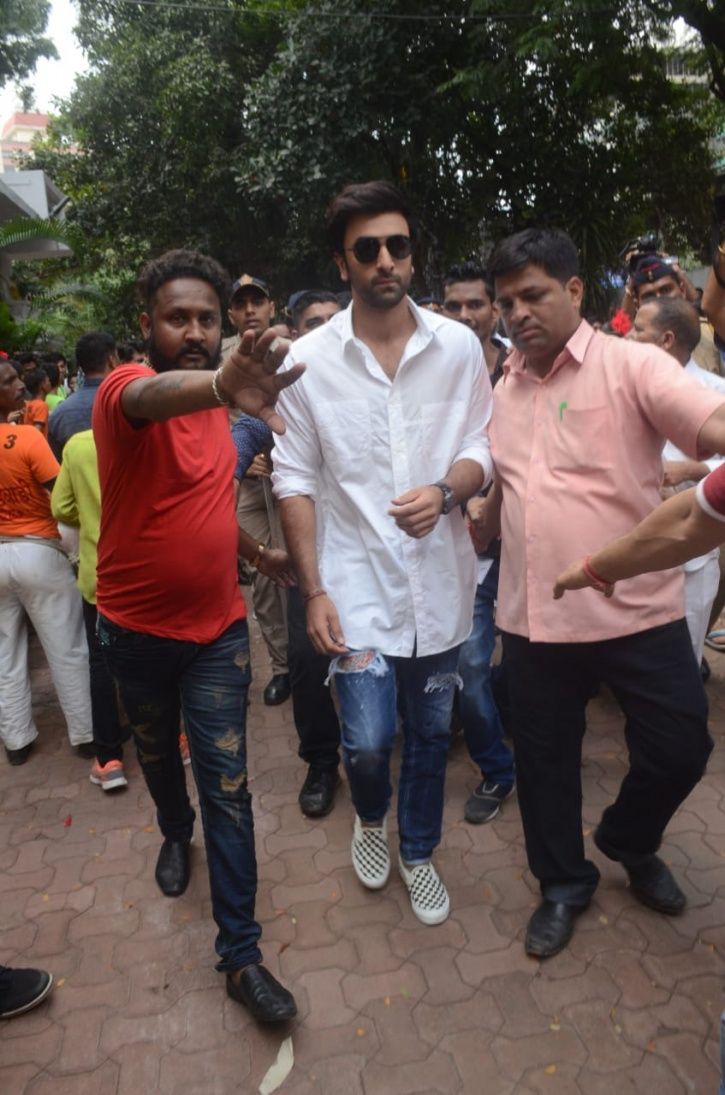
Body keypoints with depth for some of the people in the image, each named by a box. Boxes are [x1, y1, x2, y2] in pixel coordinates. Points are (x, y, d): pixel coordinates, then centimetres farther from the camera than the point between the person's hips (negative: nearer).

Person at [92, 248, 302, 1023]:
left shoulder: (211, 403, 1)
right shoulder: (124, 389, -18)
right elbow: (155, 399, -46)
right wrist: (221, 384, -66)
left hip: (217, 627, 3)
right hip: (136, 629, -2)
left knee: (228, 788, 1)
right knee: (156, 751, 24)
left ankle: (240, 955, 14)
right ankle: (175, 834, 56)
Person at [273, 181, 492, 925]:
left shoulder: (459, 346, -1)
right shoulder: (309, 358, -5)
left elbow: (483, 447, 5)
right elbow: (296, 479, -3)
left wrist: (446, 490, -18)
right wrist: (312, 592, -7)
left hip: (441, 582, 2)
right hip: (356, 585, -2)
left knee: (431, 733, 15)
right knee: (367, 742, -2)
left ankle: (417, 852, 42)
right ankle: (370, 820, 36)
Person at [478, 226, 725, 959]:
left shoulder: (631, 365, -7)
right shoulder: (503, 391, 11)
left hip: (637, 609, -4)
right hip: (532, 616, 4)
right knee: (543, 760, 14)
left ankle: (629, 843, 40)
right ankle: (563, 884, 40)